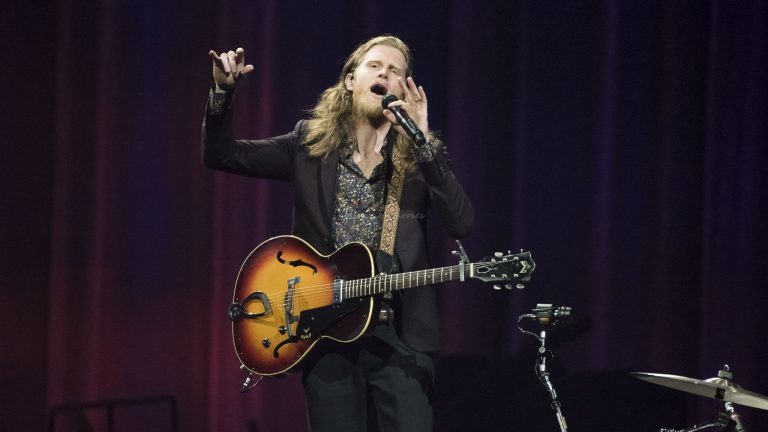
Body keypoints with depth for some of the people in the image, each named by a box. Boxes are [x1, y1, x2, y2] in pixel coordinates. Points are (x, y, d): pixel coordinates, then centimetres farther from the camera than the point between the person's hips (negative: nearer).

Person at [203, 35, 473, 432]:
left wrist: (422, 140, -17)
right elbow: (220, 154, 6)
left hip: (398, 331, -1)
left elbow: (461, 223, -10)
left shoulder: (421, 155, 5)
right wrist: (223, 91, -11)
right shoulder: (310, 142, 8)